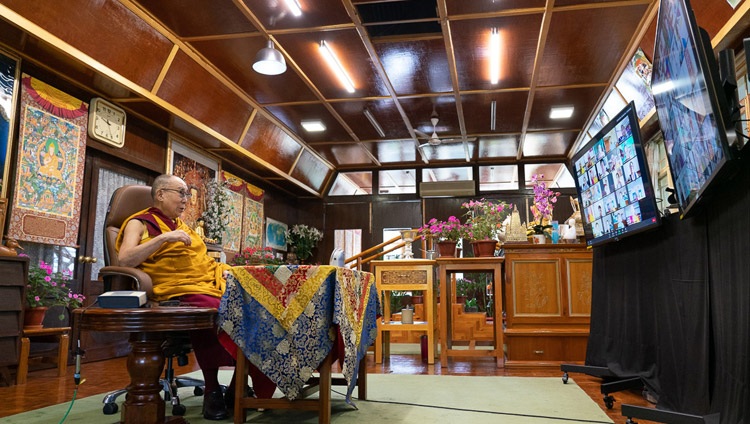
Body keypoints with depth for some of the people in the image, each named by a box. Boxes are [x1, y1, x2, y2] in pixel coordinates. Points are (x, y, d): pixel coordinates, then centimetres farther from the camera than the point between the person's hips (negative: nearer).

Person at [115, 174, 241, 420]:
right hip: (177, 291, -6)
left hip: (210, 285, 7)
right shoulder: (140, 222, 7)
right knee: (213, 312, -38)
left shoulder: (182, 225, 29)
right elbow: (125, 259, -10)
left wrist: (223, 270, 10)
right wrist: (165, 237, -15)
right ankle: (212, 391, -26)